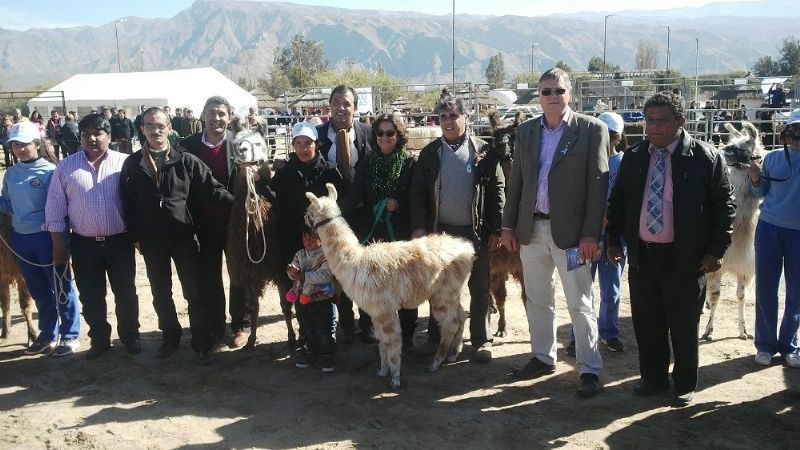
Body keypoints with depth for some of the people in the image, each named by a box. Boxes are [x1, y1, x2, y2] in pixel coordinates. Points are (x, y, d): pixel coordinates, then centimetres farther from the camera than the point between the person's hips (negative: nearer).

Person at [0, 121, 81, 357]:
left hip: (47, 237, -6)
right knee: (38, 291, 16)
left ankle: (70, 336, 18)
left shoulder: (49, 171, -11)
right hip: (21, 239, 6)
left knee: (61, 289, 6)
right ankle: (48, 336, 30)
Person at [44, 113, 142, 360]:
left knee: (125, 293, 9)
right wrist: (58, 244, 0)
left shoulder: (124, 163, -4)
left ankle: (130, 336, 26)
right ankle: (99, 340, 27)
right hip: (84, 244, 2)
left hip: (119, 241, -1)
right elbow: (55, 209, 3)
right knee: (91, 297, 11)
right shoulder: (66, 167, 1)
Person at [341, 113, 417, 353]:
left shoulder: (410, 163, -1)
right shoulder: (367, 163, 6)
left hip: (403, 234, -2)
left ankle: (407, 336, 15)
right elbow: (354, 196, -5)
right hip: (374, 234, 2)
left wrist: (398, 204, -17)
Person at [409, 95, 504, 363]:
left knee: (479, 288, 7)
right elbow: (417, 192, 3)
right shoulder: (430, 153, 4)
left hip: (475, 231, -1)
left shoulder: (482, 151, -1)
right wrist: (418, 227, -6)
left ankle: (481, 341, 18)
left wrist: (495, 229, -5)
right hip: (440, 230, 2)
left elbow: (497, 189, -2)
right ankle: (435, 338, 23)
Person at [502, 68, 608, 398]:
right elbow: (516, 182, 11)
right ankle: (543, 358, 30)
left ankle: (590, 370, 10)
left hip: (570, 231, -5)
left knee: (580, 304, 0)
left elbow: (598, 185, -8)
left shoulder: (591, 130, -5)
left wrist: (591, 234, -14)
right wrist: (508, 225, 7)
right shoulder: (525, 131, 9)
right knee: (536, 300, 15)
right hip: (531, 229, 5)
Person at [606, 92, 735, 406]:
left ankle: (685, 385, 26)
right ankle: (653, 379, 30)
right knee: (646, 324, 12)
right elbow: (617, 201, 14)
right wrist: (613, 239, 8)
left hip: (685, 259, -4)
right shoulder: (633, 158, 6)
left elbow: (724, 206, -4)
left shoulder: (706, 157, -6)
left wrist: (716, 250, -8)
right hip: (641, 256, 4)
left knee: (684, 327, 8)